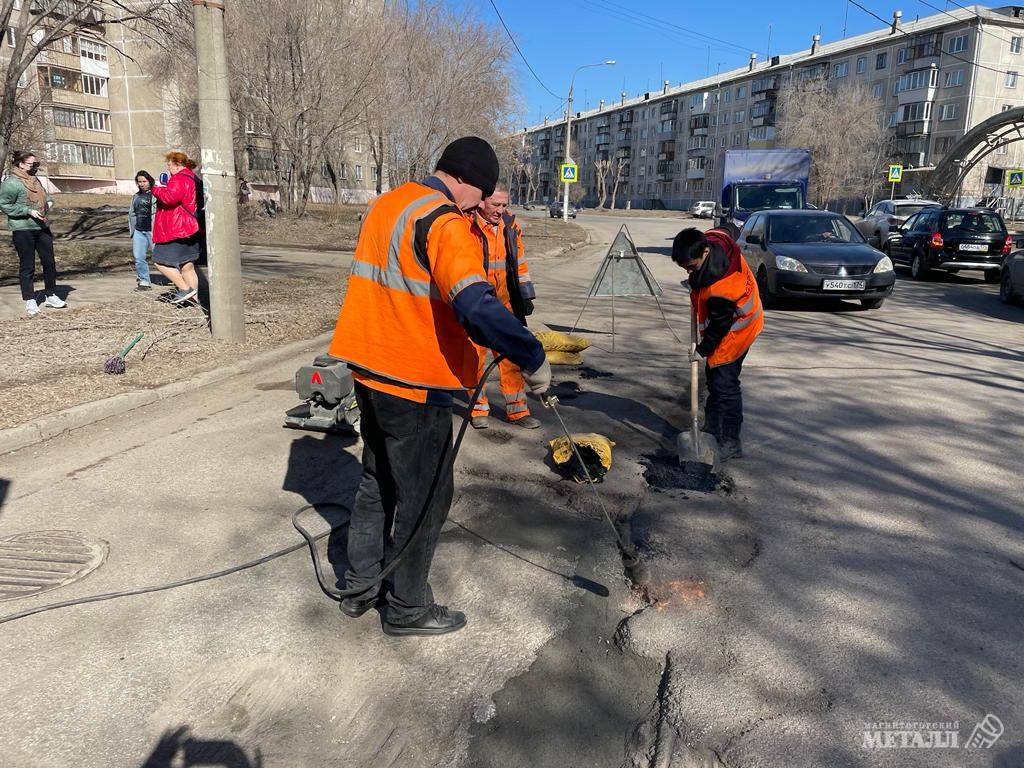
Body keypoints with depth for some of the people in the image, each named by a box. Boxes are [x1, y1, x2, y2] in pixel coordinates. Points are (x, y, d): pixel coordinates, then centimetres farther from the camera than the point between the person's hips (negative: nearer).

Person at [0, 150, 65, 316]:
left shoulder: (35, 180, 14)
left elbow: (44, 195, 32)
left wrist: (49, 201, 9)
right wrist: (29, 211, -19)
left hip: (42, 227, 7)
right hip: (23, 230, -7)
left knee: (49, 262, 8)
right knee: (27, 265, 0)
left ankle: (51, 296, 20)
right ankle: (30, 301, 8)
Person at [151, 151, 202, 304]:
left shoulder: (180, 179, -13)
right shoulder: (193, 179, 20)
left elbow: (170, 198, -27)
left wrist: (157, 189, -9)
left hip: (177, 230, -10)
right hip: (191, 229, 10)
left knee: (161, 261, -5)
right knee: (187, 266, 12)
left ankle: (186, 289, -8)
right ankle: (194, 296, 13)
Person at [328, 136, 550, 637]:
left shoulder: (386, 205, 10)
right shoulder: (444, 223, -19)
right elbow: (477, 305, -33)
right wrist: (533, 359, -26)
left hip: (370, 372, 9)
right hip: (414, 386, -9)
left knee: (377, 483, 23)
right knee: (425, 498, 7)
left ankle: (360, 587, 36)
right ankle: (408, 609, 22)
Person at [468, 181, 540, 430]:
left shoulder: (509, 225, 8)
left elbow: (519, 261, 18)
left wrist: (526, 296, 15)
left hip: (504, 303, 5)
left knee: (512, 356, 5)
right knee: (475, 356, 4)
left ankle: (517, 409, 15)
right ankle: (479, 409, 19)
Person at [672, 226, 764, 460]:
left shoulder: (721, 285, -38)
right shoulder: (712, 238, -14)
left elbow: (720, 323, -25)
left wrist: (703, 350, -13)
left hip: (734, 330, -10)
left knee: (725, 384, -9)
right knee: (713, 378, 16)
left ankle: (731, 443, 1)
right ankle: (712, 429, 28)